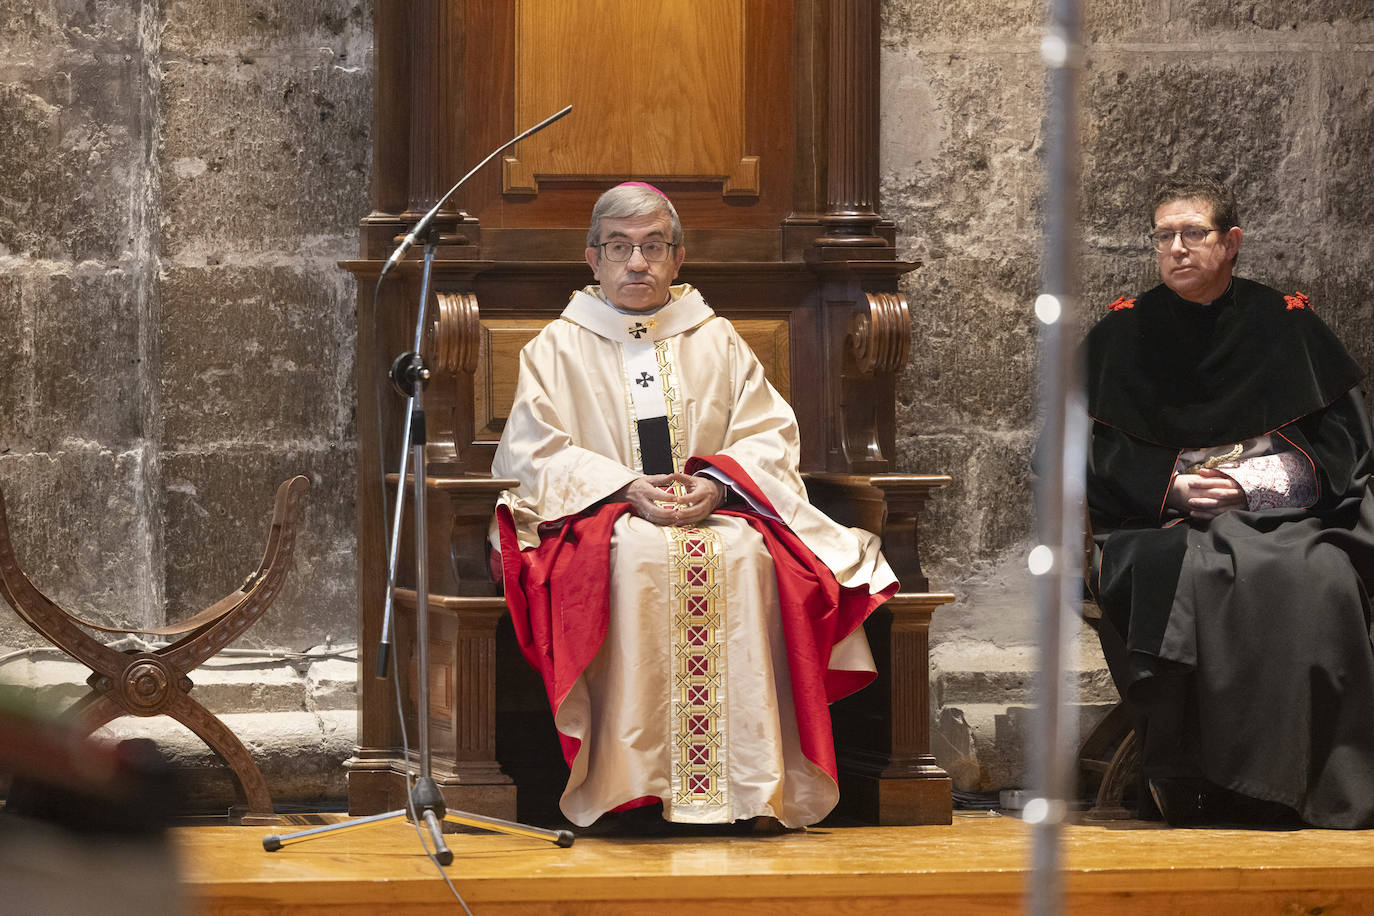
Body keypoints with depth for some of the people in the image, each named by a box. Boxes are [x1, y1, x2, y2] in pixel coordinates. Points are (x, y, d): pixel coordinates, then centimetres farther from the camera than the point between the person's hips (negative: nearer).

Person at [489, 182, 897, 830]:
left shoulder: (716, 341, 18)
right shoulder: (558, 348, 12)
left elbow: (769, 436, 9)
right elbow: (534, 452, 0)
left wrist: (718, 484, -14)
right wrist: (628, 489, -15)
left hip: (715, 510, 2)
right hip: (601, 517, -1)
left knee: (744, 555, -33)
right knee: (637, 556, -37)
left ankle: (750, 779, -34)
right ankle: (632, 778, -37)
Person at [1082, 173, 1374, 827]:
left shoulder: (1286, 324, 12)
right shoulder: (1125, 334, 12)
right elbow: (1098, 456, 6)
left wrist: (1253, 482, -8)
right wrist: (1177, 488, -11)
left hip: (1287, 520, 0)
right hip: (1165, 523, 0)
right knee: (1193, 578, -36)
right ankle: (1200, 786, -31)